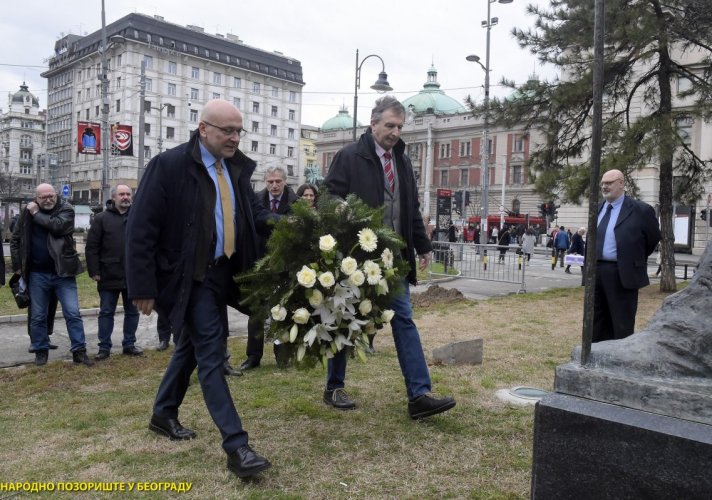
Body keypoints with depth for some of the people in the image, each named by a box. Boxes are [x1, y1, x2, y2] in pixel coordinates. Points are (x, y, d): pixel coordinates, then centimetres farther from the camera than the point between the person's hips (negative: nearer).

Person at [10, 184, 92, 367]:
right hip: (37, 274, 2)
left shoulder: (66, 209, -2)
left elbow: (58, 226, -23)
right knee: (37, 316, 10)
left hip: (63, 272, -2)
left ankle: (79, 351, 4)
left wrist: (37, 214, -10)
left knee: (73, 313, -2)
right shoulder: (28, 212, 5)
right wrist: (18, 266, 5)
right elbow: (15, 240, 11)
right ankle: (41, 351, 23)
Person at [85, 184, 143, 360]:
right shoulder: (102, 218, 0)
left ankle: (129, 344, 22)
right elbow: (91, 247, -2)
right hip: (109, 276, -2)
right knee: (106, 312, 5)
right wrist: (94, 271, -8)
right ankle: (104, 347, 14)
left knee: (132, 312, 11)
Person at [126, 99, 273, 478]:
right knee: (211, 356, -7)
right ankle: (236, 446, -3)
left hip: (223, 273, 7)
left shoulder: (237, 167, 6)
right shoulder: (170, 165, -14)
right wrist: (143, 287, -16)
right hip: (191, 277, -7)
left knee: (192, 346, 20)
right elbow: (140, 228, -14)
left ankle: (163, 415, 40)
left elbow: (253, 211, 13)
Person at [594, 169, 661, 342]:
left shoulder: (640, 210, -7)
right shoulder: (598, 209, 12)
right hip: (596, 272, 6)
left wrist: (636, 260, 11)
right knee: (598, 322, 15)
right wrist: (590, 261, 12)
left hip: (622, 274, -6)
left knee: (622, 324, 3)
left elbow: (653, 238, 3)